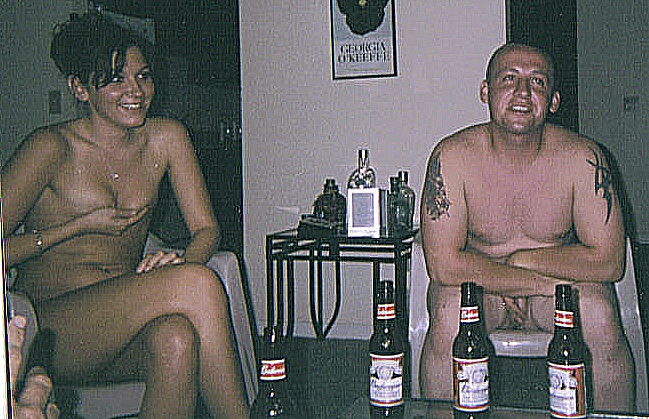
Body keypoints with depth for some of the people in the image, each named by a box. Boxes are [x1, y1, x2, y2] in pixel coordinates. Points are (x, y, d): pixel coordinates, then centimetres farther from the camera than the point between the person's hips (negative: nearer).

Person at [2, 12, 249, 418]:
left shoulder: (166, 137, 8)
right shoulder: (52, 147, -6)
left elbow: (207, 228, 7)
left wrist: (184, 262, -15)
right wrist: (81, 226, -11)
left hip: (125, 319, 4)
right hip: (48, 326, -4)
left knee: (176, 338, -36)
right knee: (199, 282, -29)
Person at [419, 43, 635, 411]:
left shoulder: (583, 157, -14)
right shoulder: (453, 156, -17)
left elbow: (609, 262, -13)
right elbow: (443, 264, -23)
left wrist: (522, 258, -15)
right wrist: (541, 283, -23)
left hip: (564, 284, 1)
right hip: (476, 286, -1)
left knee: (601, 319, -27)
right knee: (448, 320, -31)